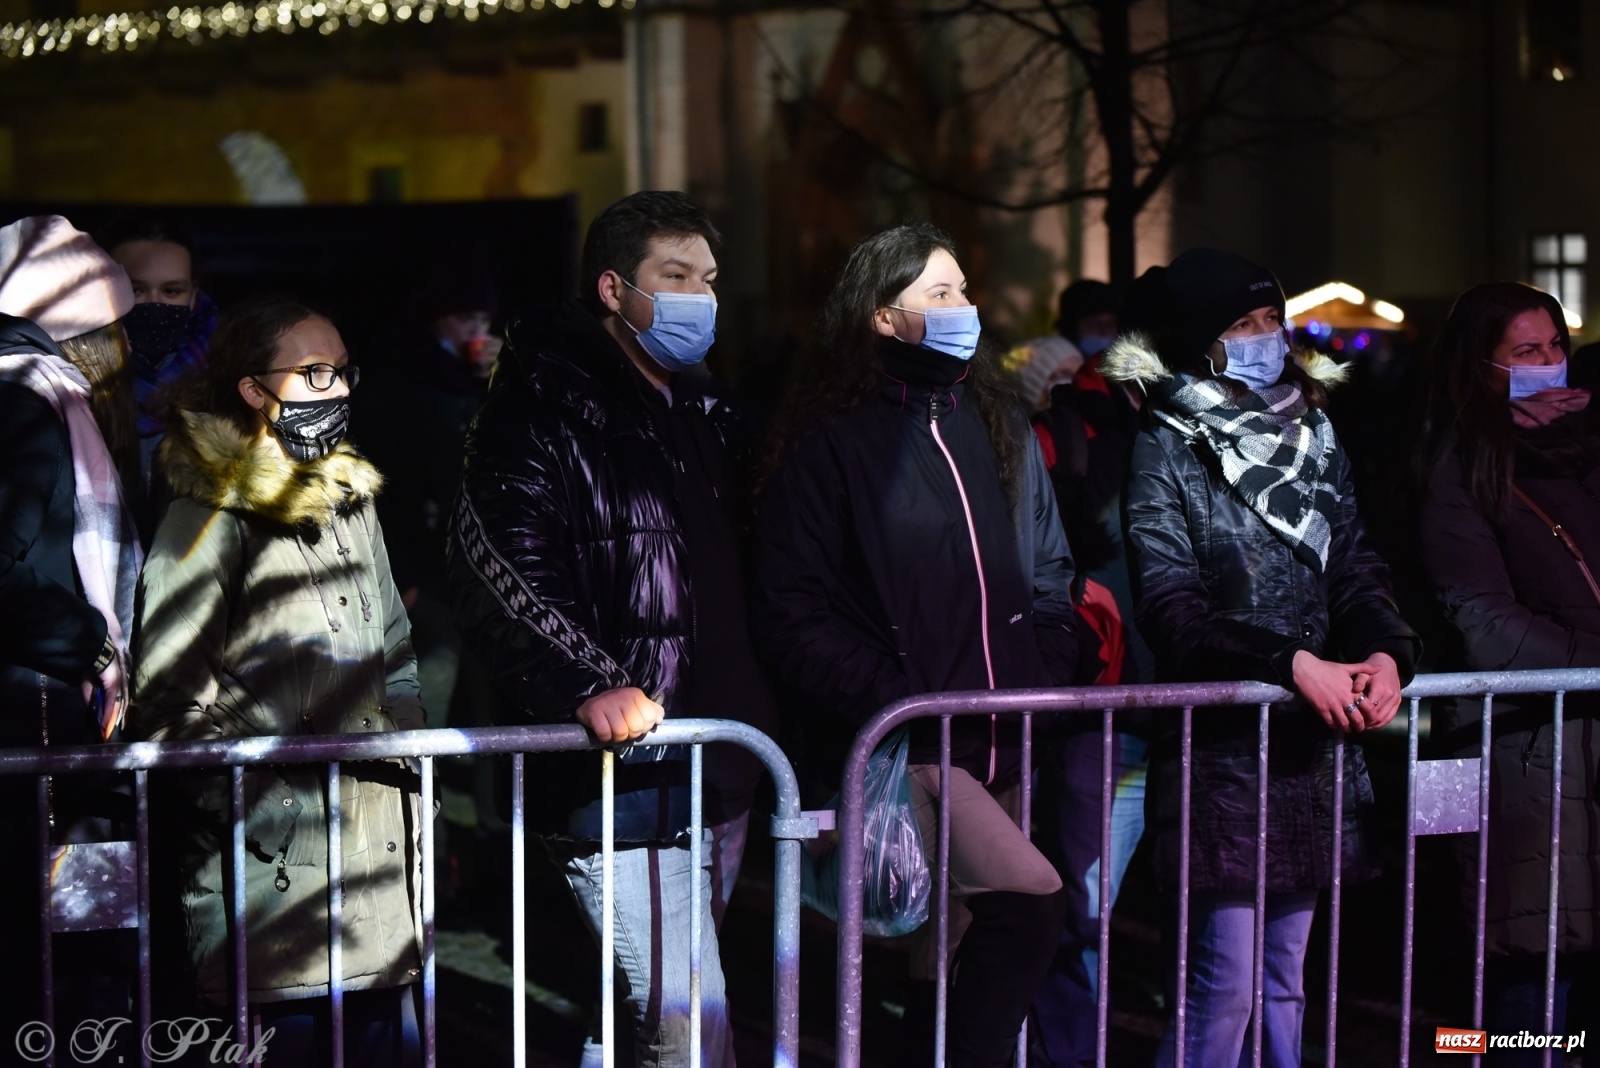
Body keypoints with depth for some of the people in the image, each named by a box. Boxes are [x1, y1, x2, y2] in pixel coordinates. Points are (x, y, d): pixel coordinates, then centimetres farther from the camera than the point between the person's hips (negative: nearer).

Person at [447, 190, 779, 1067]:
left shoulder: (708, 413, 19)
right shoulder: (543, 408, -7)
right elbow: (497, 570, -18)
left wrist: (756, 714, 21)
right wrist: (589, 684, -29)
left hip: (716, 764, 8)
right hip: (618, 766, -8)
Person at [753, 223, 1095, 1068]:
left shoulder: (997, 425, 16)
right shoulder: (831, 439, -2)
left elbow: (1048, 572, 20)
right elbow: (794, 616, -7)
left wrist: (1050, 679, 3)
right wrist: (890, 702, -17)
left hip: (1000, 744, 6)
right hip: (899, 746, -6)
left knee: (951, 954, 9)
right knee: (1029, 895, -24)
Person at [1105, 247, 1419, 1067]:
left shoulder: (1311, 435, 12)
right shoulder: (1167, 448, -6)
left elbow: (1356, 568, 9)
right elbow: (1170, 606, -14)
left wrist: (1385, 651, -11)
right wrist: (1293, 665, -23)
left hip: (1316, 739, 6)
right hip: (1220, 744, -6)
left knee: (1286, 975, 11)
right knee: (1226, 983, -7)